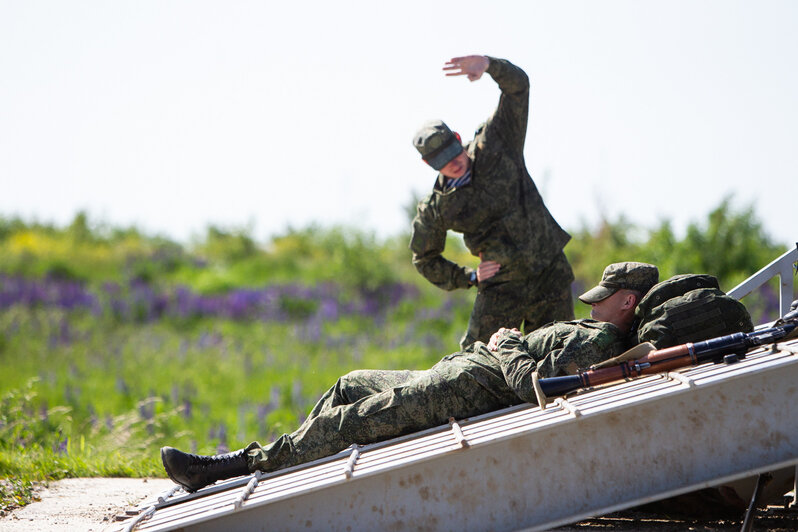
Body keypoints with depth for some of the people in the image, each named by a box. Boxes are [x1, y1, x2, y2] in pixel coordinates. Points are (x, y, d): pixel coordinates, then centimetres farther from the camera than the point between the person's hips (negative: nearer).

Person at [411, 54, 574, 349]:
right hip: (502, 290, 0)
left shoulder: (495, 145, -3)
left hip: (552, 274, 0)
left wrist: (488, 65, -30)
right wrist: (469, 277, 0)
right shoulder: (434, 209, -3)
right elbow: (424, 259, 12)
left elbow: (518, 85, -9)